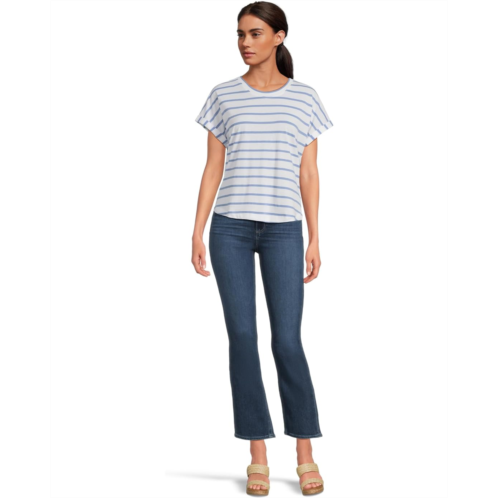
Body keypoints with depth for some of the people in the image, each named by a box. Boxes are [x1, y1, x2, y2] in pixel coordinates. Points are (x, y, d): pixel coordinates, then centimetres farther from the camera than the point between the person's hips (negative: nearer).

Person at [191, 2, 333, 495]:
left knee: (287, 341, -4)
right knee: (242, 338, -1)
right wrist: (197, 233, 0)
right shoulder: (222, 96, 7)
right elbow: (212, 169, 6)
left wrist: (314, 240, 1)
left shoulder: (304, 98, 6)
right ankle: (258, 456, 8)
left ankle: (305, 454, 9)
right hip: (230, 227, 1)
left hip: (283, 229, -1)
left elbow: (308, 173, 5)